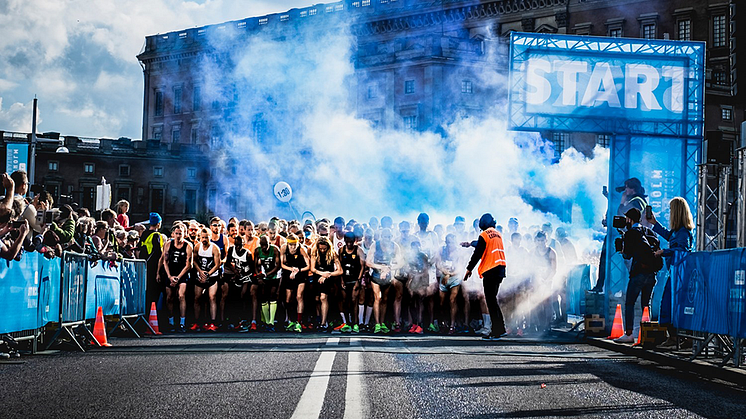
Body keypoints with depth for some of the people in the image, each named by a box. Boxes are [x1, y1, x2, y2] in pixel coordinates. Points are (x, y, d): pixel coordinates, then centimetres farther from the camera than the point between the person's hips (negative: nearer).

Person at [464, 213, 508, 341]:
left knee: (490, 301, -5)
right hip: (500, 270, 8)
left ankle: (496, 331, -7)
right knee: (493, 299, 16)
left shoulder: (484, 235, -7)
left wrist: (469, 269, 0)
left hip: (490, 271, -8)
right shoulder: (498, 235, 16)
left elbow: (477, 254, -9)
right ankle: (500, 328, 15)